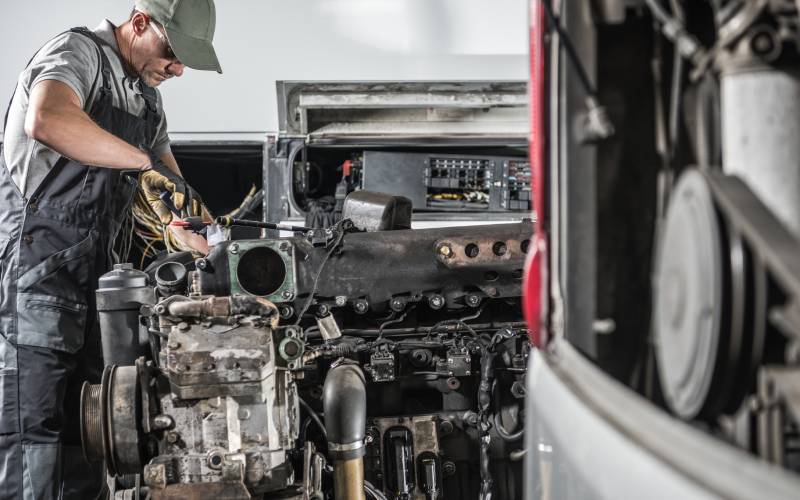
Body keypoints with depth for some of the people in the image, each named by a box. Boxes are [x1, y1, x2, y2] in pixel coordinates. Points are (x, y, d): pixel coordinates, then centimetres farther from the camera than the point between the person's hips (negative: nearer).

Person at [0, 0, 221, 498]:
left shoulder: (147, 97, 18)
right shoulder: (79, 52, -9)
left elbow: (172, 193, 24)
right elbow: (46, 120, -34)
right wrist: (147, 163, -30)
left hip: (92, 265, 9)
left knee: (87, 424, 9)